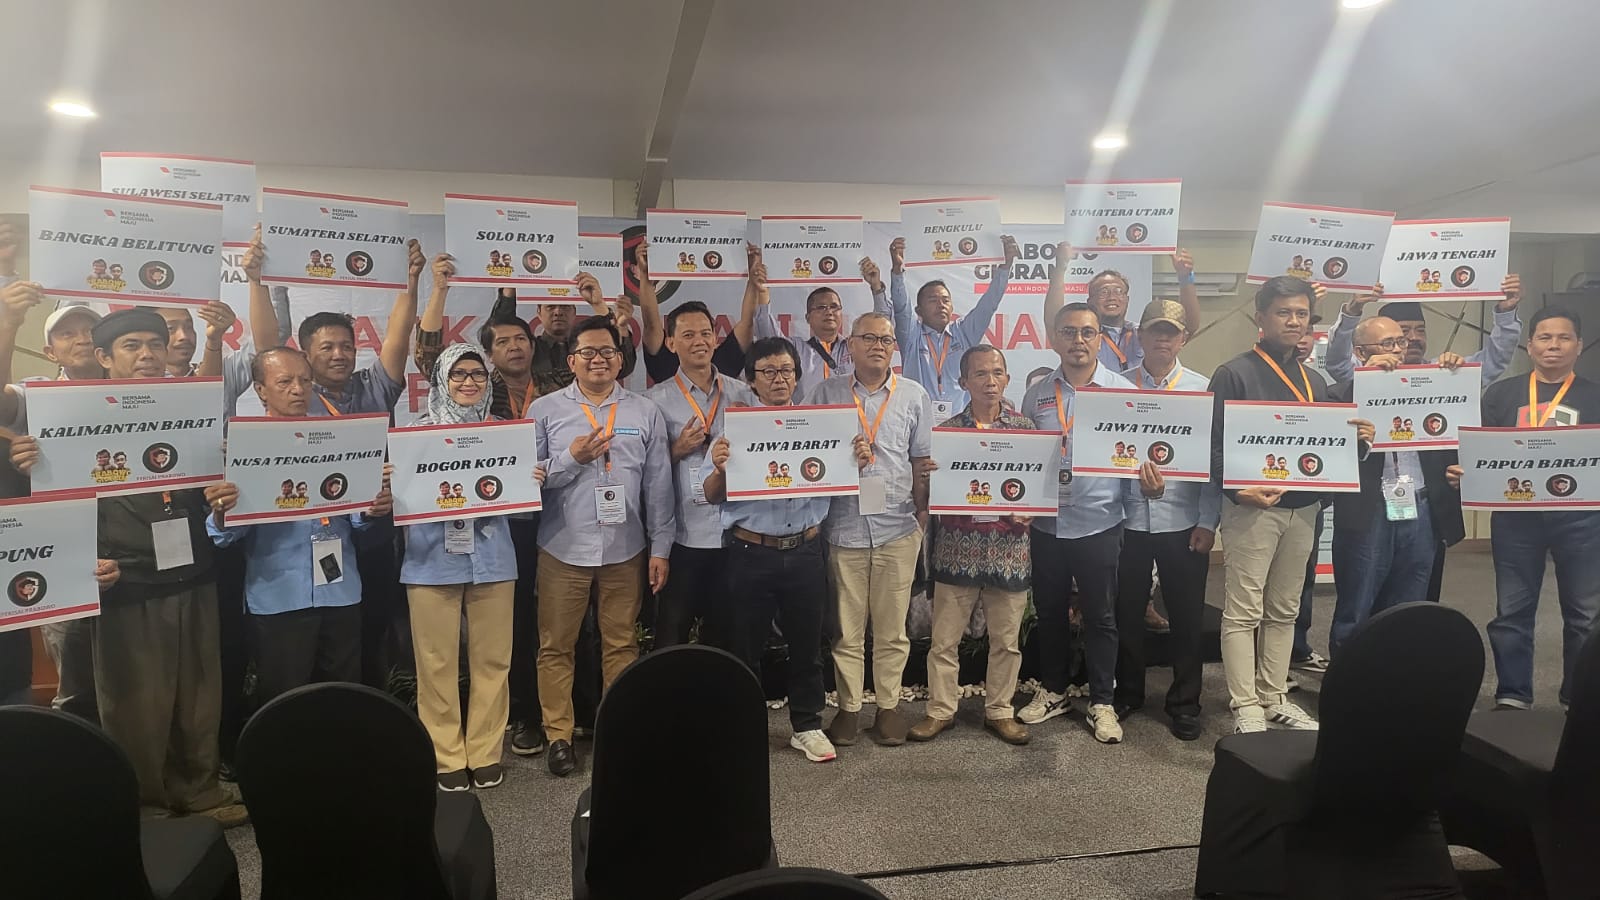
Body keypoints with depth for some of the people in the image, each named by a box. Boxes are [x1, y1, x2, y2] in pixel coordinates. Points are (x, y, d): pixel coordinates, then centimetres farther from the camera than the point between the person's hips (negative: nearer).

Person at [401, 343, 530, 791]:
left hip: (492, 558, 2)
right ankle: (446, 757, 17)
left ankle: (485, 753, 20)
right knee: (437, 664, 2)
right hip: (433, 560, -2)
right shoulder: (419, 431, 3)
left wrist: (533, 482, -8)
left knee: (492, 660, 6)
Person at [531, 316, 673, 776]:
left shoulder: (645, 412, 4)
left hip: (625, 548, 1)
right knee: (556, 646, 7)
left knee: (621, 644, 10)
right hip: (564, 547, -1)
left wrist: (660, 548, 3)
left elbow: (659, 485, 4)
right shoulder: (544, 410, 1)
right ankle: (559, 735, 21)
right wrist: (572, 459, -16)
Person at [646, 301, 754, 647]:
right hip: (683, 535, -3)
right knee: (673, 634, 7)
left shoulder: (741, 393, 6)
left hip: (735, 532, 3)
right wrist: (677, 450, -17)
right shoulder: (655, 400, -1)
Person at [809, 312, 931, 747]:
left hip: (897, 525, 0)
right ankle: (849, 708, 18)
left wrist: (923, 514, 3)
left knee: (892, 625, 7)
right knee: (847, 625, 6)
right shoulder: (827, 392, 7)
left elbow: (922, 461, 8)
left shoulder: (913, 395, 8)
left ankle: (889, 706, 20)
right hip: (844, 524, 0)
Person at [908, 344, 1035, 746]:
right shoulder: (947, 429, 1)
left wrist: (1027, 511, -9)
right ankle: (941, 709, 22)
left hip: (1009, 549, 1)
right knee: (944, 637, 6)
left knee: (1007, 638, 11)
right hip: (958, 548, 0)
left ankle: (999, 711, 27)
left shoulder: (1024, 427, 3)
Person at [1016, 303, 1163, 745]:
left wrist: (1147, 485, -23)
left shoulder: (1122, 391, -3)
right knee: (1049, 612, 15)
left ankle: (1101, 702, 23)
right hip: (1045, 522, 3)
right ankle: (1053, 691, 32)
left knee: (1100, 617, 8)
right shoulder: (1036, 395, 5)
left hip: (1098, 523, -3)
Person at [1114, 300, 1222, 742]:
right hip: (1129, 518, 1)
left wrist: (1208, 522, -5)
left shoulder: (1203, 388, 2)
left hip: (1184, 521, 0)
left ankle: (1184, 703, 25)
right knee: (1127, 612, 11)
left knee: (1186, 616, 9)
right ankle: (1127, 693, 29)